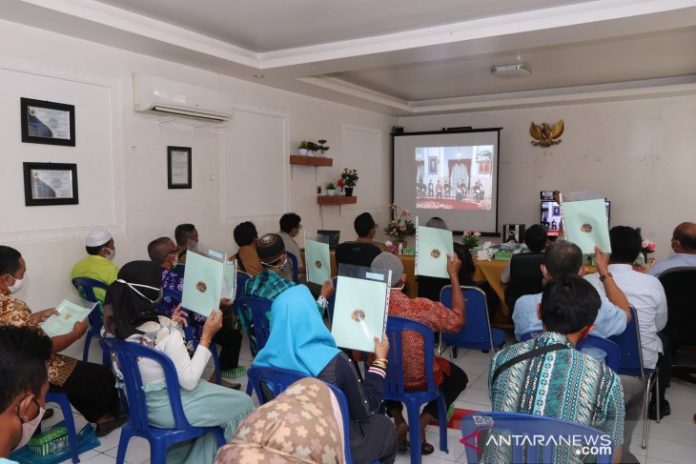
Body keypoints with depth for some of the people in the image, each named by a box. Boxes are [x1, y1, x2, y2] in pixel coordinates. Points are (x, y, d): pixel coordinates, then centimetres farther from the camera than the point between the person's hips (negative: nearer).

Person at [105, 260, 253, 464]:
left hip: (139, 403, 8)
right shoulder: (165, 331, -29)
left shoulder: (117, 324, -7)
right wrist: (207, 337, -19)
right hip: (167, 408, -8)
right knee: (243, 404, 8)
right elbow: (189, 381, -22)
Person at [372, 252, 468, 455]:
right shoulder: (422, 308, -31)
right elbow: (458, 320, -12)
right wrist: (453, 275, -8)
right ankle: (420, 424, 8)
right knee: (459, 377, 26)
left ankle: (398, 421, 20)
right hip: (418, 380, -3)